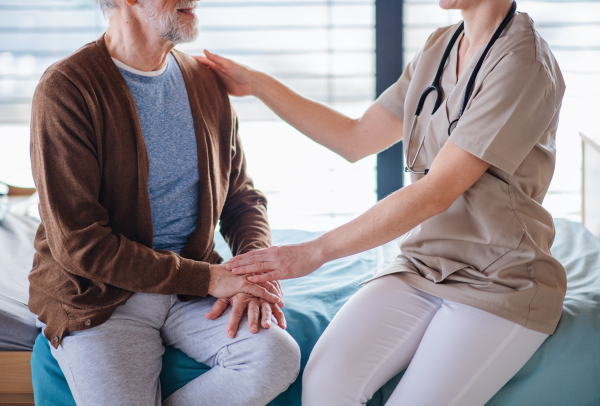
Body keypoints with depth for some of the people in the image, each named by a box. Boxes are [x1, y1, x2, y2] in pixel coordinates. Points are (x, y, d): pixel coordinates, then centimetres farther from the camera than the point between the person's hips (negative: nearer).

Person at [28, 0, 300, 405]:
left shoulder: (206, 83, 8)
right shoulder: (66, 90, -11)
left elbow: (242, 196, 17)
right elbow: (77, 244, -16)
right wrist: (207, 278, -16)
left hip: (193, 279, 5)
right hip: (98, 296, -5)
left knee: (278, 356, -21)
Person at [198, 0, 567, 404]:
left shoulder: (525, 63, -17)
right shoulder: (441, 46, 10)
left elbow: (436, 192, -22)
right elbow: (357, 139, 16)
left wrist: (315, 251, -22)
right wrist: (257, 84, 14)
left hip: (501, 282, -6)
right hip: (423, 265, 6)